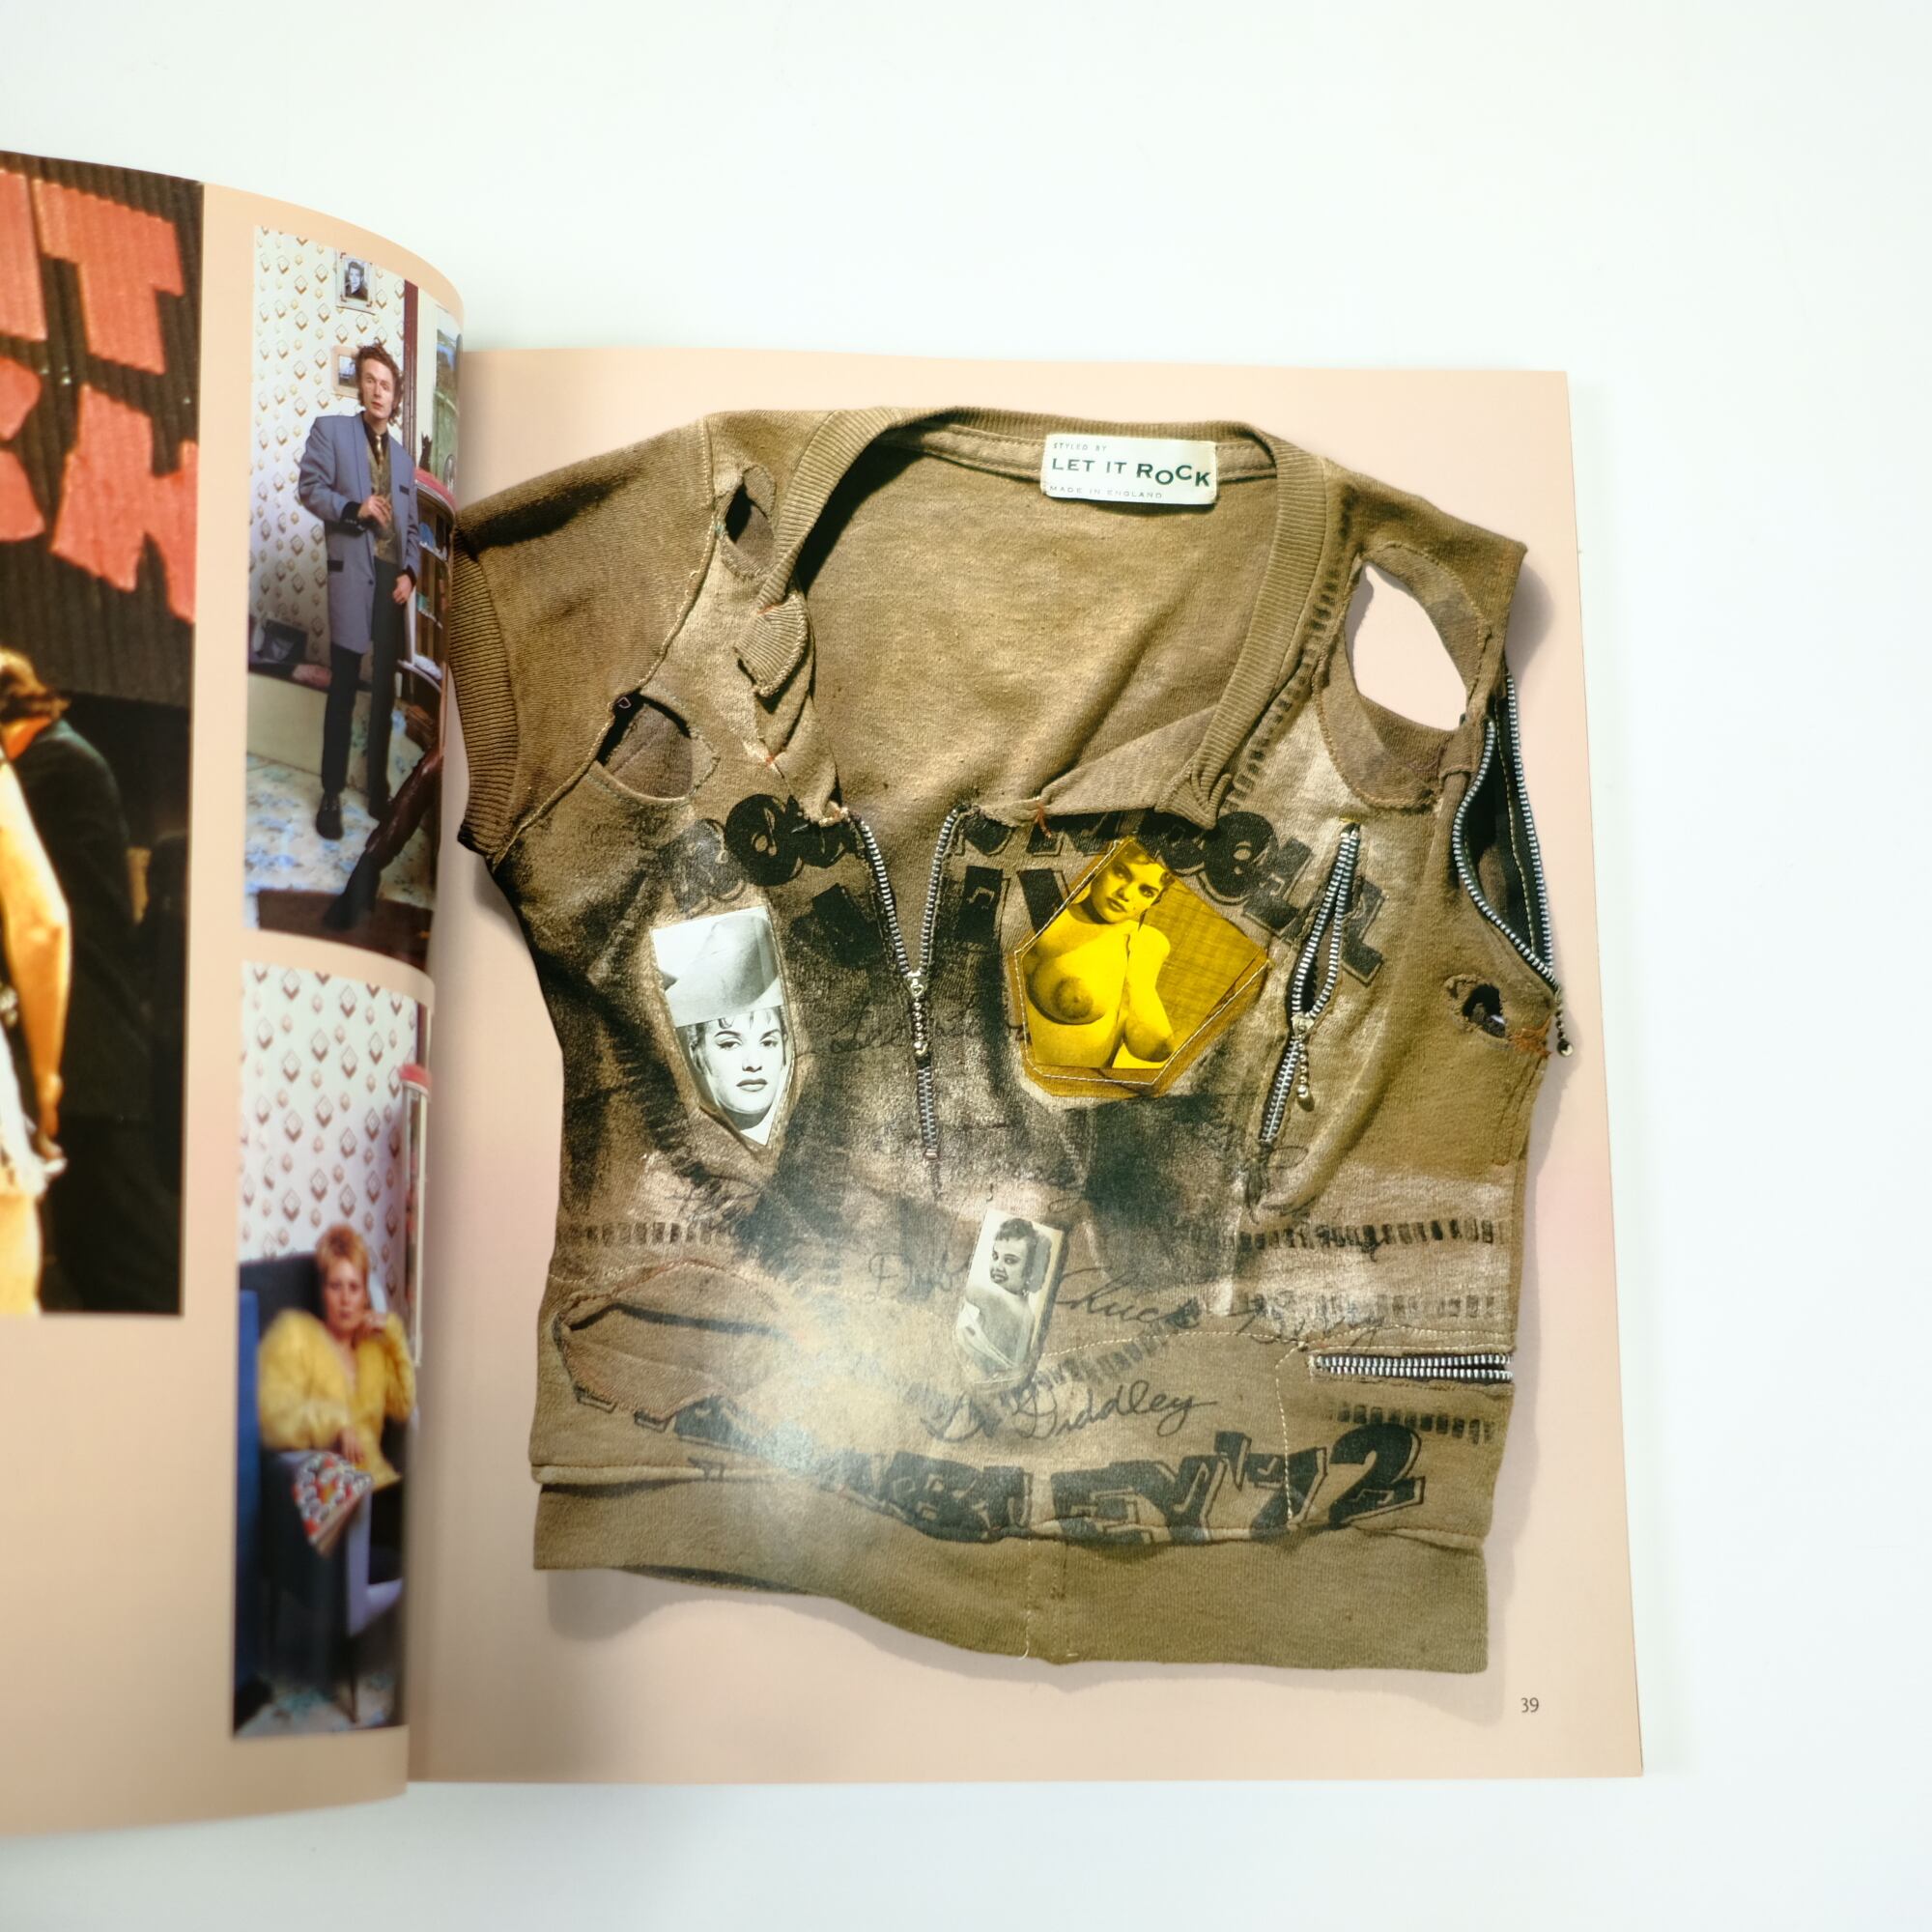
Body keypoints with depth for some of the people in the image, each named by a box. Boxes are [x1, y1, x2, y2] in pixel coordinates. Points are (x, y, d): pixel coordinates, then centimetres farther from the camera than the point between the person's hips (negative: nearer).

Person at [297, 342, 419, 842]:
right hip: (352, 575, -5)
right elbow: (309, 487, -4)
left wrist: (410, 572, 1)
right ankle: (332, 794, 3)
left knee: (385, 691, 9)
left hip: (393, 579, 5)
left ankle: (378, 786, 18)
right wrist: (354, 508, -19)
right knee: (343, 691, -4)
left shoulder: (403, 458, 19)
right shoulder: (330, 429, 4)